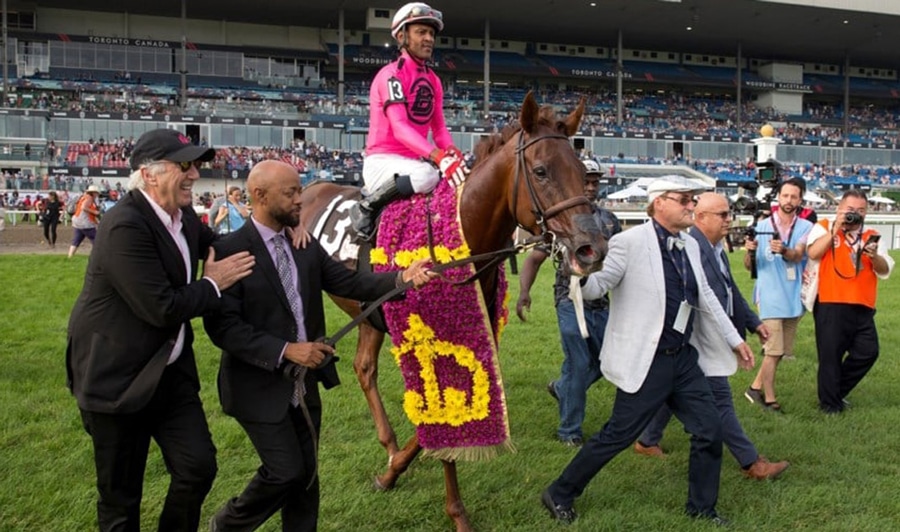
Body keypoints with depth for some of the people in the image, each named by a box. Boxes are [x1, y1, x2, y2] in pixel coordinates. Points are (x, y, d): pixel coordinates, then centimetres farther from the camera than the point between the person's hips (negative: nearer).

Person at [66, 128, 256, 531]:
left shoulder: (184, 217, 2)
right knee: (121, 495, 6)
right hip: (118, 377, -7)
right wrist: (213, 284, -11)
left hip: (170, 371, 8)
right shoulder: (125, 226, -24)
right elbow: (163, 309, -27)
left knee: (198, 465, 2)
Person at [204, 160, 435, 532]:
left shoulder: (307, 246, 5)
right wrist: (285, 349, -25)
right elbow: (222, 325, -19)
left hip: (304, 383, 6)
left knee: (306, 475, 12)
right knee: (286, 472, -4)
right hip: (260, 386, -6)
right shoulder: (230, 250, -15)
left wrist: (401, 278, -17)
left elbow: (349, 282, 0)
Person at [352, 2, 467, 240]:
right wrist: (438, 156, -38)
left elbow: (439, 128, 10)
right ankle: (368, 206, -16)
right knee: (428, 174, -36)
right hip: (383, 160, -8)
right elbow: (399, 128, -24)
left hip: (414, 160, 8)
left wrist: (453, 154, -13)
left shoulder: (433, 80, 14)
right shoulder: (391, 75, -12)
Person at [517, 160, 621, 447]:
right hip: (571, 302, -5)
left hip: (602, 303, 6)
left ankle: (561, 388, 38)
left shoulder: (609, 219, 8)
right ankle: (570, 431, 10)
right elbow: (535, 258, -7)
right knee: (579, 364, -4)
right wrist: (524, 292, -24)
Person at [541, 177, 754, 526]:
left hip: (683, 357, 8)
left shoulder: (690, 246, 9)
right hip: (645, 362, -7)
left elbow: (706, 297, 18)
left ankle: (702, 507, 29)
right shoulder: (630, 242, -14)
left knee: (710, 430, 9)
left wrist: (736, 340, 22)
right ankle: (559, 494, 17)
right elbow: (596, 287, -18)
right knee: (617, 435, -1)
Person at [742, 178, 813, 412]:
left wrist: (784, 250, -39)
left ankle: (756, 387, 28)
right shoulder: (762, 226, -1)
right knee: (774, 350, -6)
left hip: (794, 297, 3)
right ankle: (769, 399, 3)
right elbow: (748, 265, 2)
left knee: (781, 350, 13)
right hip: (770, 296, -3)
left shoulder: (806, 227, 2)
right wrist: (749, 251, -20)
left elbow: (797, 255, -17)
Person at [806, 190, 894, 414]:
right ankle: (829, 403, 14)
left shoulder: (872, 235, 14)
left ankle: (838, 391, 24)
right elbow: (813, 253, -16)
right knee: (830, 355, 1)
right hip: (830, 305, -4)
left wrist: (874, 256, -15)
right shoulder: (824, 228, 4)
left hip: (863, 307, 5)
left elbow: (885, 271, 5)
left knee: (868, 352, 6)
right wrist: (835, 229, -14)